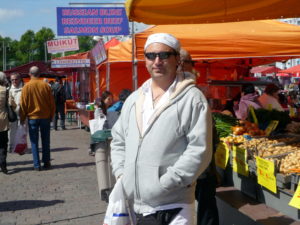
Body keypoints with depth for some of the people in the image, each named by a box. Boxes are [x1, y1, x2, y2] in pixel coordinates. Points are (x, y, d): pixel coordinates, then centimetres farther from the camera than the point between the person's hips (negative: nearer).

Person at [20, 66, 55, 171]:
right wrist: (51, 116, 12)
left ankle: (37, 165, 3)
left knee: (34, 142, 5)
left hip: (32, 117, -1)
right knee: (45, 141, 12)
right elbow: (52, 103, 1)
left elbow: (23, 104, -3)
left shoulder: (26, 87, -6)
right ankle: (46, 163, 16)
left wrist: (22, 118, 6)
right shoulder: (46, 85, -3)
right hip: (45, 117, 1)